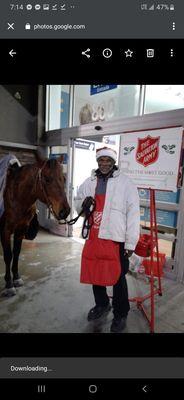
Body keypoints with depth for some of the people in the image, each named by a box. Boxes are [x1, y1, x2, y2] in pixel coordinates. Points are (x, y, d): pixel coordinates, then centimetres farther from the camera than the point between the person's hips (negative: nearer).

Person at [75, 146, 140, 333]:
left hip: (116, 238, -5)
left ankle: (121, 314, 33)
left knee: (117, 277, 9)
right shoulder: (89, 182, 7)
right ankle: (102, 305, 45)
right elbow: (77, 204, 17)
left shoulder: (126, 183, -8)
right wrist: (83, 203, -8)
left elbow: (133, 214, -10)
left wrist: (130, 243, -11)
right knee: (94, 273, 19)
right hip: (93, 237, 5)